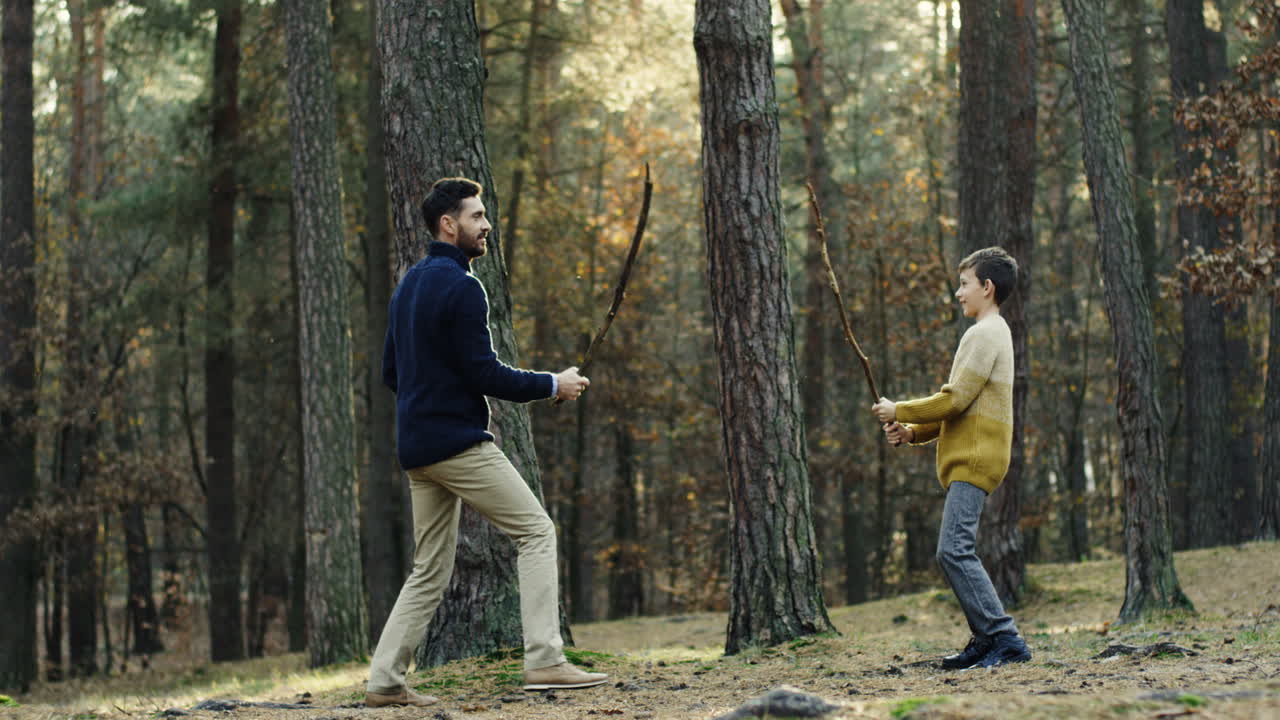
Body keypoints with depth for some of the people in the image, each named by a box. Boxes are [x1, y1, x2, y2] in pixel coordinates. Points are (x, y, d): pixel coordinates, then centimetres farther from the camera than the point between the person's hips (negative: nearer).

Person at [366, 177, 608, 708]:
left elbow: (391, 372, 21)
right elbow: (483, 372, -16)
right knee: (536, 531, -4)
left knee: (430, 571, 12)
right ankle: (544, 660, -12)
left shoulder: (409, 286, 17)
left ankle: (384, 681, 7)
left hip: (416, 446, 9)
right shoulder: (460, 287, -12)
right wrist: (553, 386, -6)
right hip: (459, 442, -9)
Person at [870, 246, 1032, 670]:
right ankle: (986, 642, 10)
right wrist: (913, 432, 13)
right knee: (957, 553, 10)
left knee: (954, 550, -17)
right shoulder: (992, 333, 23)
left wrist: (900, 412, -5)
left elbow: (955, 399, -17)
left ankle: (1004, 638, -18)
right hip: (968, 459, 11)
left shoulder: (985, 334, -10)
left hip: (974, 460, -11)